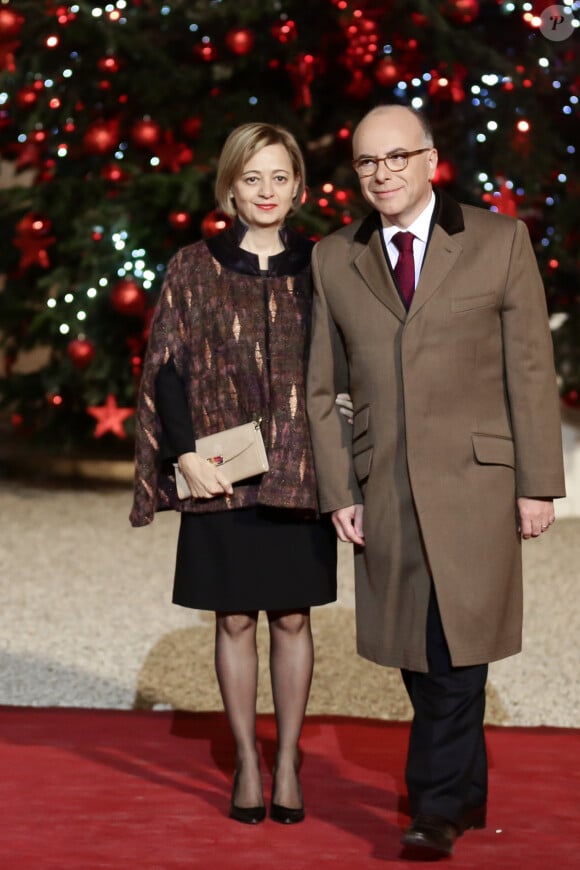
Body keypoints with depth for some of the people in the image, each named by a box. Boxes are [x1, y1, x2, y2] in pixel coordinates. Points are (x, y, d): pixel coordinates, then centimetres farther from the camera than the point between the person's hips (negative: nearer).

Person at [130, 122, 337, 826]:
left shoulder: (318, 268, 4)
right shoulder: (194, 269, 1)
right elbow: (166, 369, 0)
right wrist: (187, 456, -9)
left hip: (298, 472, 1)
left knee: (292, 617, 7)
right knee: (235, 619, 6)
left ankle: (288, 761, 17)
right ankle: (246, 761, 17)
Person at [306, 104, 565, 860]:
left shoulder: (499, 242, 1)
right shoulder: (334, 261, 8)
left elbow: (531, 371, -1)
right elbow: (323, 389, 10)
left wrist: (538, 484, -4)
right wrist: (339, 492, 3)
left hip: (475, 482, -3)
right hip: (386, 491, 3)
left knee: (457, 648, -7)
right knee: (418, 656, 9)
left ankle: (436, 807, 3)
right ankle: (467, 793, 25)